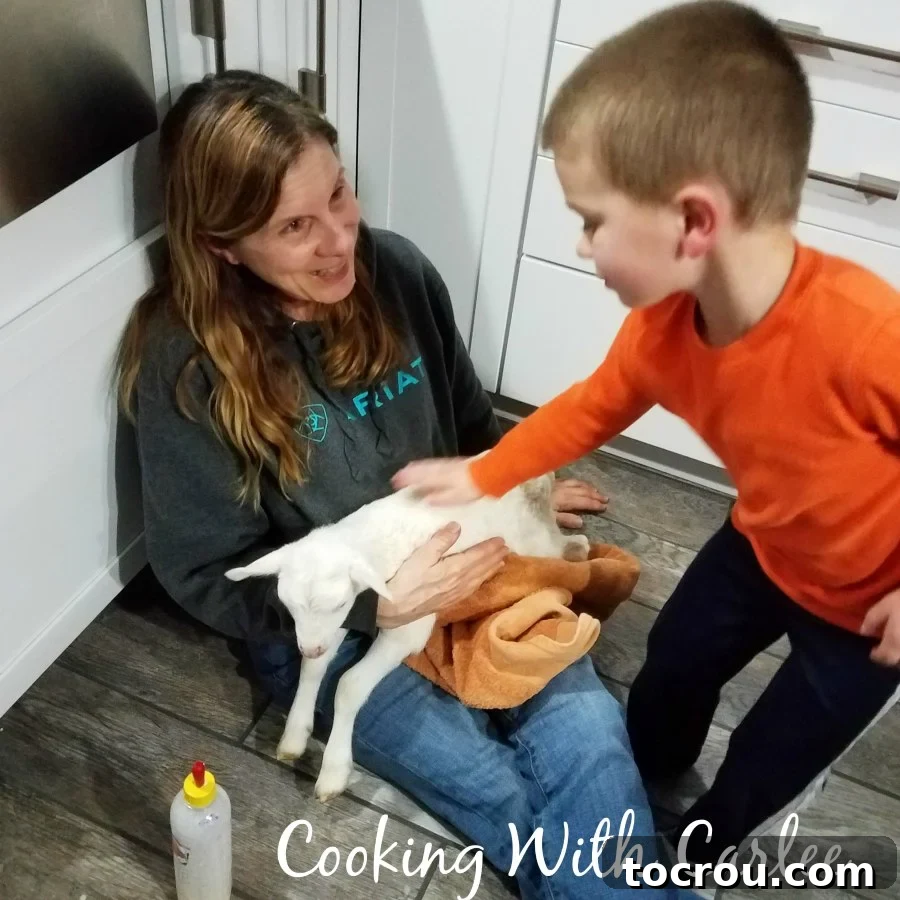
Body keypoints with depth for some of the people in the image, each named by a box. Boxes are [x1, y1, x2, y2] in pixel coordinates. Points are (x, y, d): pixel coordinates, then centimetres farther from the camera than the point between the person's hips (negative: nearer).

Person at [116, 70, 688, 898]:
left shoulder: (395, 270, -6)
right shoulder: (185, 362, -18)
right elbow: (204, 574, -12)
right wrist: (376, 604, -21)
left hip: (462, 563, 4)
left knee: (588, 730, -18)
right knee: (501, 795, -16)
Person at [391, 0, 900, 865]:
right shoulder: (660, 328, -21)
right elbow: (592, 407, 0)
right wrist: (481, 477, 2)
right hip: (763, 546, 5)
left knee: (770, 755, 15)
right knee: (671, 662, 25)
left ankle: (695, 846, 48)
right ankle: (638, 776, 58)